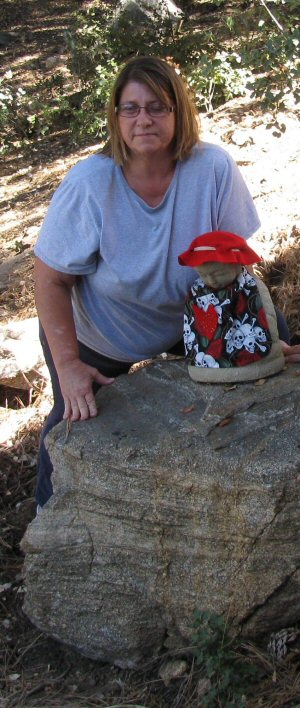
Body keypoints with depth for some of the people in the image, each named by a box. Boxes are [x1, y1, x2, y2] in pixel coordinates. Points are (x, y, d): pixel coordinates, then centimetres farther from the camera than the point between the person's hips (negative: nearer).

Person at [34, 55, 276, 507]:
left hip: (183, 321, 2)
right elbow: (51, 281, -21)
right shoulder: (88, 184, -28)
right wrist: (69, 365, -27)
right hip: (94, 336, -1)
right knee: (77, 419, 10)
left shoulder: (214, 168, -24)